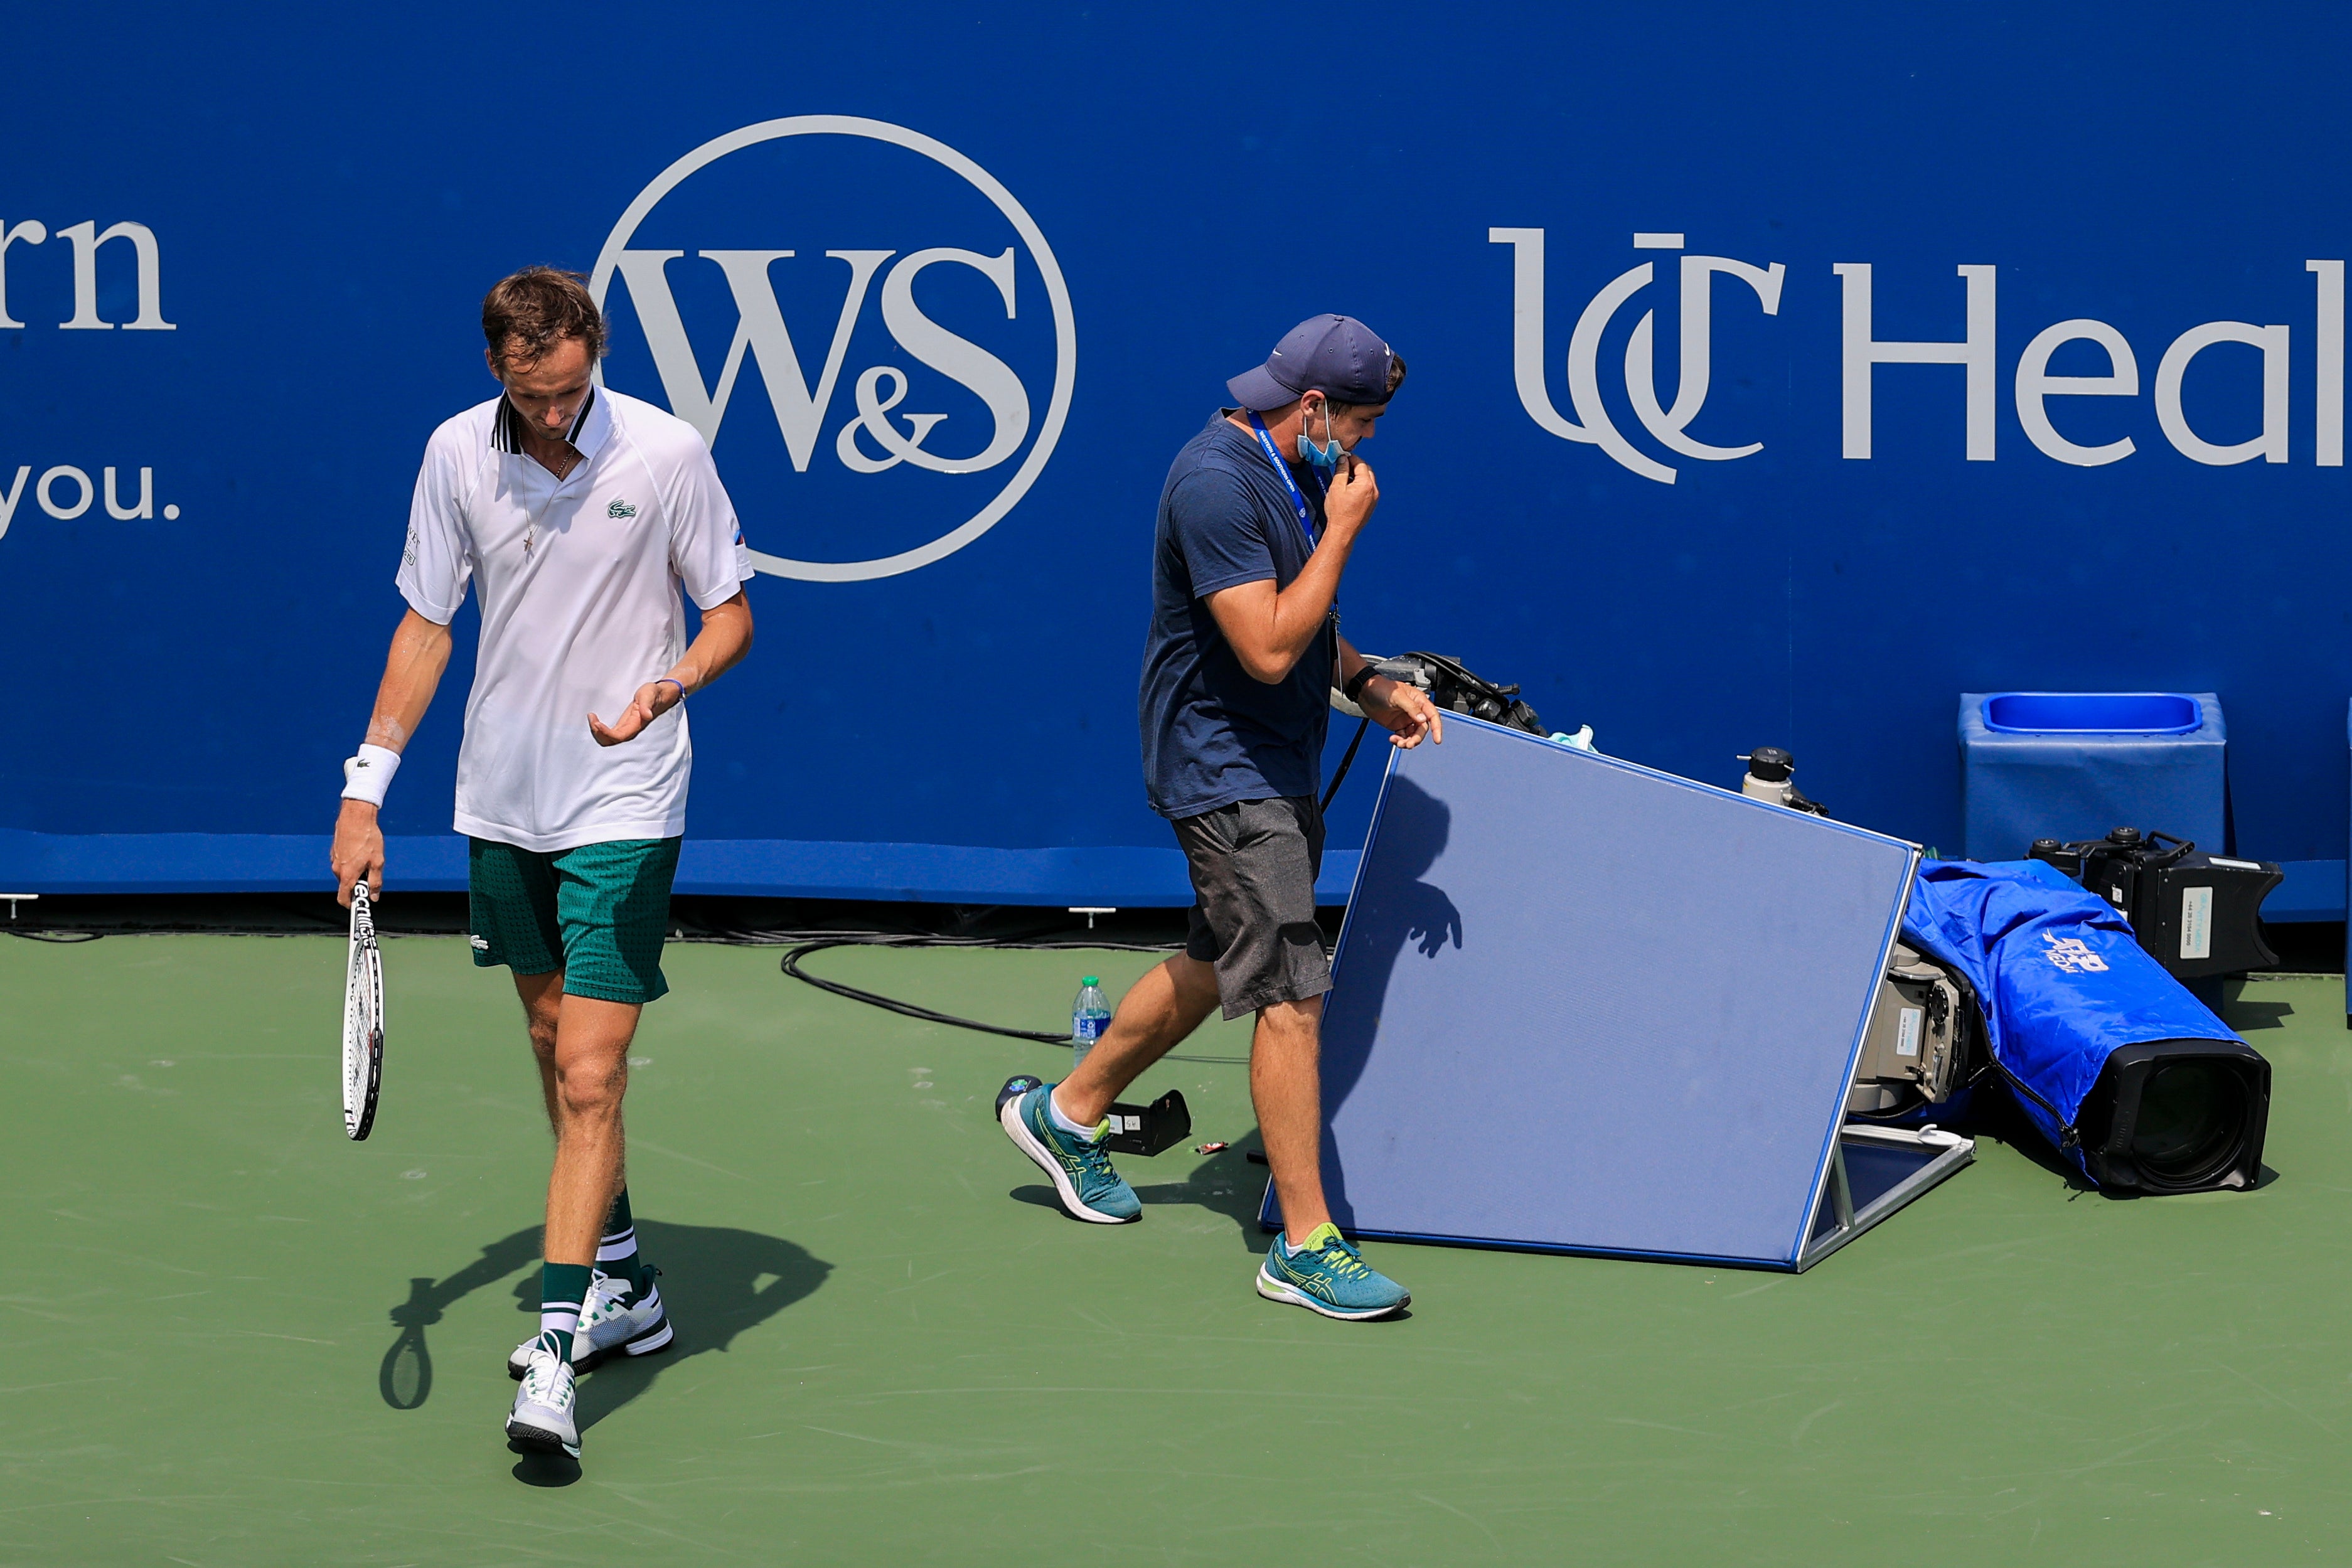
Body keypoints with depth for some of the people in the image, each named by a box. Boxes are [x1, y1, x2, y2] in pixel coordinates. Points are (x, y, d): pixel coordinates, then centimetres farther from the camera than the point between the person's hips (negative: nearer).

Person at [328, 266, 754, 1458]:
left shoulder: (667, 454, -11)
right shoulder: (457, 454, -1)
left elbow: (730, 611, -2)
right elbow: (426, 622, 7)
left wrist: (668, 685, -23)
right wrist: (366, 789, 3)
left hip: (623, 808, -5)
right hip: (500, 803, 5)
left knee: (590, 1070, -12)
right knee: (553, 1045, 14)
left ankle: (556, 1346, -14)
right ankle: (623, 1284, 29)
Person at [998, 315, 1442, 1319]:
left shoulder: (1293, 474, 9)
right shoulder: (1216, 482, -22)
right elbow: (1268, 649, -27)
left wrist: (1370, 686, 9)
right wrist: (1344, 529, -20)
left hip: (1277, 771, 10)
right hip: (1225, 772, -10)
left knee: (1220, 965, 21)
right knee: (1293, 995, -10)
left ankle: (1067, 1113, 39)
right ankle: (1303, 1246, -4)